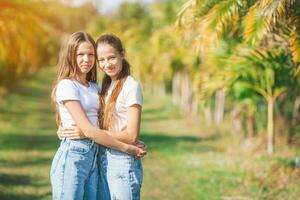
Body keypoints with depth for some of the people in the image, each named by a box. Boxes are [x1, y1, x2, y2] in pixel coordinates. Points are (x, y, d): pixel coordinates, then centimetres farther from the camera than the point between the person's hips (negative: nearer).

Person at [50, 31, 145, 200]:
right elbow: (88, 130, -13)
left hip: (94, 155, 7)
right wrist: (126, 148, -10)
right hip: (72, 156, -7)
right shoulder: (67, 85, -8)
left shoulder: (94, 88, 17)